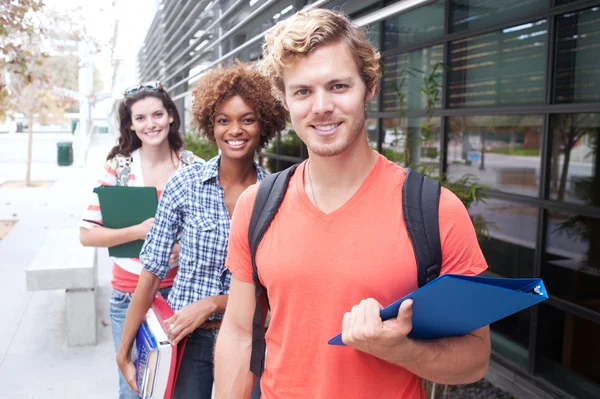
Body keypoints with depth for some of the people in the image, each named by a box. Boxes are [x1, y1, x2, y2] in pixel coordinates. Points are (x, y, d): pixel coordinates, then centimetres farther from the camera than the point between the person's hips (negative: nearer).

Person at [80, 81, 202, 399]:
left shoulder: (194, 167, -3)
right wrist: (140, 231, -19)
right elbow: (87, 234, -6)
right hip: (130, 292, 0)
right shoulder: (118, 167, -4)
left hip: (182, 288, 1)